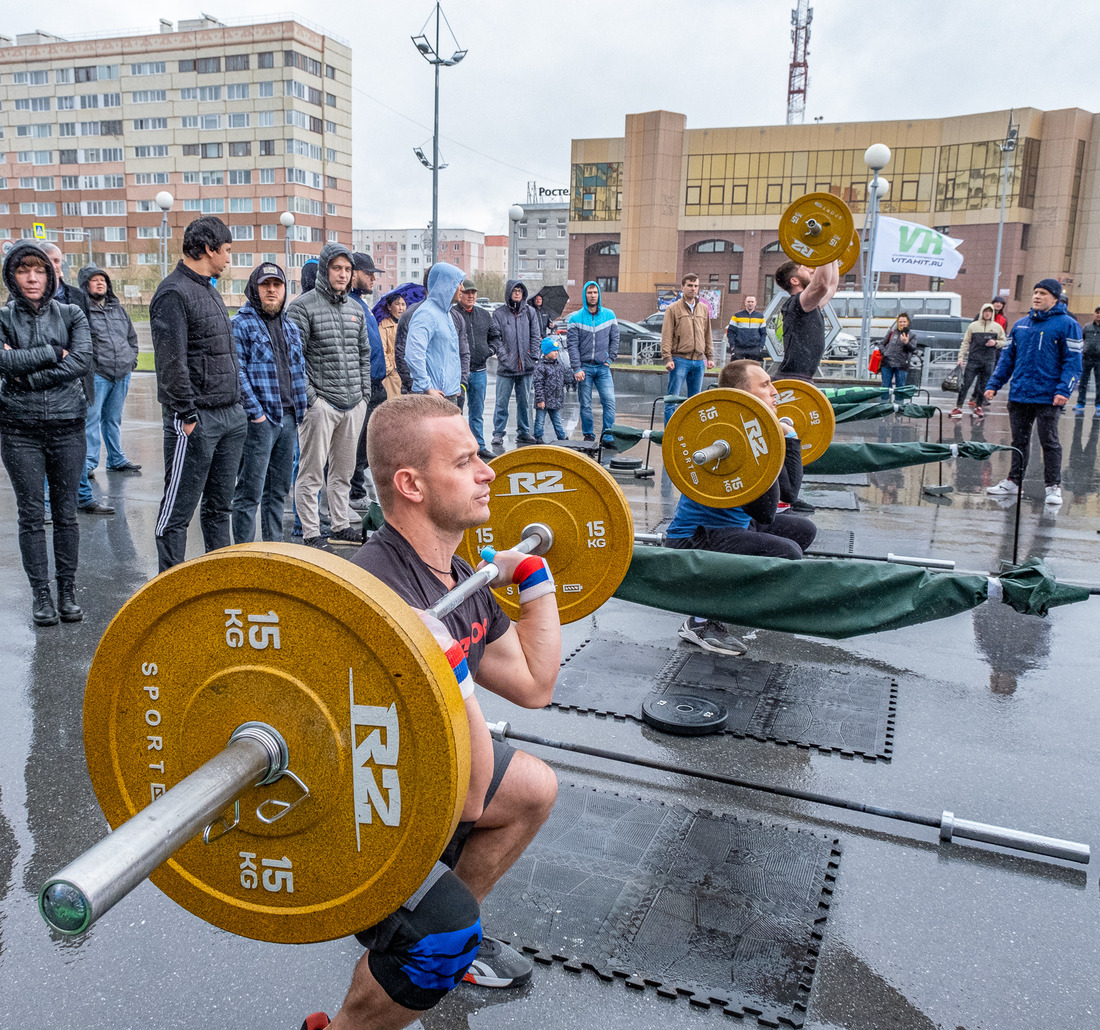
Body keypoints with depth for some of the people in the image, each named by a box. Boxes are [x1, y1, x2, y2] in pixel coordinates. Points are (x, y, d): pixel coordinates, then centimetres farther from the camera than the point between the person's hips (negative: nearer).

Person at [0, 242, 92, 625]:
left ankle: (67, 590, 16)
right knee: (31, 515, 4)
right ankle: (40, 593, 14)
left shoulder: (71, 314, 6)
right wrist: (53, 353, -10)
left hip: (67, 425, 1)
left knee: (66, 513, 6)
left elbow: (83, 360, -11)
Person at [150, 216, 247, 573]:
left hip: (231, 415, 9)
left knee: (219, 506, 16)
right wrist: (187, 415, -18)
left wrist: (236, 404, 15)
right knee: (178, 511, 0)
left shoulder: (209, 289, 17)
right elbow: (171, 362, -18)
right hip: (197, 421, -9)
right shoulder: (174, 293, -12)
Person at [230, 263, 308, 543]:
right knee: (250, 492, -4)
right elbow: (237, 372, -12)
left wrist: (299, 410, 13)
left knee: (278, 490, 14)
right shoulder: (241, 324, -5)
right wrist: (255, 412, -16)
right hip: (259, 421, -7)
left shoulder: (290, 327, 18)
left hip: (288, 418, 7)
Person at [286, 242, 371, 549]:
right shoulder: (303, 306, -5)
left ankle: (341, 526, 25)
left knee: (344, 471, 14)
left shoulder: (355, 308, 15)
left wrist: (365, 391, 13)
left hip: (353, 403, 6)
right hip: (321, 403, -6)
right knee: (312, 473, -3)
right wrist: (308, 395, -15)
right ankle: (311, 534, 4)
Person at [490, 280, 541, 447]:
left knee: (524, 401, 10)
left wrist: (534, 357, -1)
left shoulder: (530, 312, 10)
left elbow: (535, 336, 9)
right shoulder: (499, 313, 2)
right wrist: (504, 357, -12)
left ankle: (523, 432, 19)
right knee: (502, 402, 0)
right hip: (506, 367, -3)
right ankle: (498, 433, 7)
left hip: (526, 367, 3)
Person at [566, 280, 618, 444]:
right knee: (585, 404, 3)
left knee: (610, 401, -10)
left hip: (603, 367, 1)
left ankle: (608, 435, -3)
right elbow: (572, 345, -3)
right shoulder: (576, 318, 1)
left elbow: (614, 339, 12)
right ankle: (588, 435, 14)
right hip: (584, 367, -1)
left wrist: (609, 359, 1)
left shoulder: (609, 315, 7)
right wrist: (577, 368, -10)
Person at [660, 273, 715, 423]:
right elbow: (666, 336, -4)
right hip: (680, 359, -5)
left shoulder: (704, 309, 15)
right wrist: (667, 358, -13)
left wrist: (710, 356, 14)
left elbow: (707, 335, 20)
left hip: (699, 361, 5)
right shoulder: (673, 308, 1)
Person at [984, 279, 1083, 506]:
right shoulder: (1020, 325, 13)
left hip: (1048, 398, -5)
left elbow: (1073, 361, -8)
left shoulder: (1067, 324, -4)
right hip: (1018, 395, 5)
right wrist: (993, 384, 7)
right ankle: (1013, 481, 23)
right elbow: (1007, 358, 16)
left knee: (1049, 442, 1)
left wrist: (1064, 390, -19)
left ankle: (1053, 487, 9)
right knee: (1019, 441, 13)